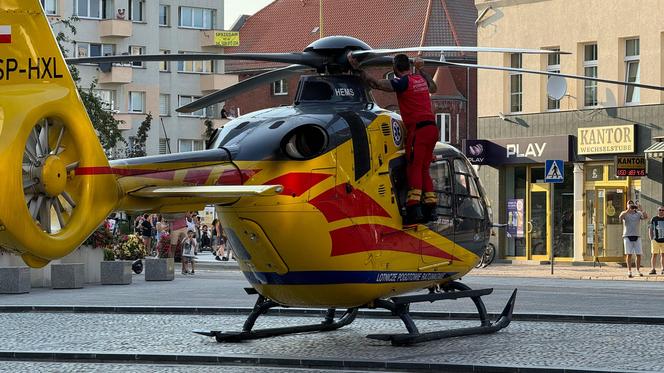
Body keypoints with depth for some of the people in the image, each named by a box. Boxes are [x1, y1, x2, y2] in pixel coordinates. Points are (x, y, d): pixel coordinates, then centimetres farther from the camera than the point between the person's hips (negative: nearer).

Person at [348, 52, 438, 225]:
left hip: (418, 129, -8)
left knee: (414, 169, -9)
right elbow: (433, 88, 39)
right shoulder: (420, 79, 15)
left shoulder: (403, 82, -9)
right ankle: (430, 209, 8)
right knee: (423, 170, 12)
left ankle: (413, 210, -17)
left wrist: (358, 68, -11)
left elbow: (376, 84, -16)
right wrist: (421, 70, 48)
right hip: (431, 127, 8)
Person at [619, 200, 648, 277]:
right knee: (629, 254, -7)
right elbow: (620, 217, -18)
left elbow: (646, 217, -10)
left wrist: (640, 209, -21)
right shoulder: (625, 213, 4)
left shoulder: (638, 213, 8)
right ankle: (629, 271, -4)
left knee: (639, 254, 1)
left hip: (636, 236, 2)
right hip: (627, 236, -2)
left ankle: (638, 270, 17)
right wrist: (628, 210, -25)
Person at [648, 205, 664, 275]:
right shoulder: (653, 219, 4)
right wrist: (651, 239, -2)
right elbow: (650, 230, 6)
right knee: (654, 254, -4)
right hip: (656, 240, -2)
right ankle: (653, 269, -3)